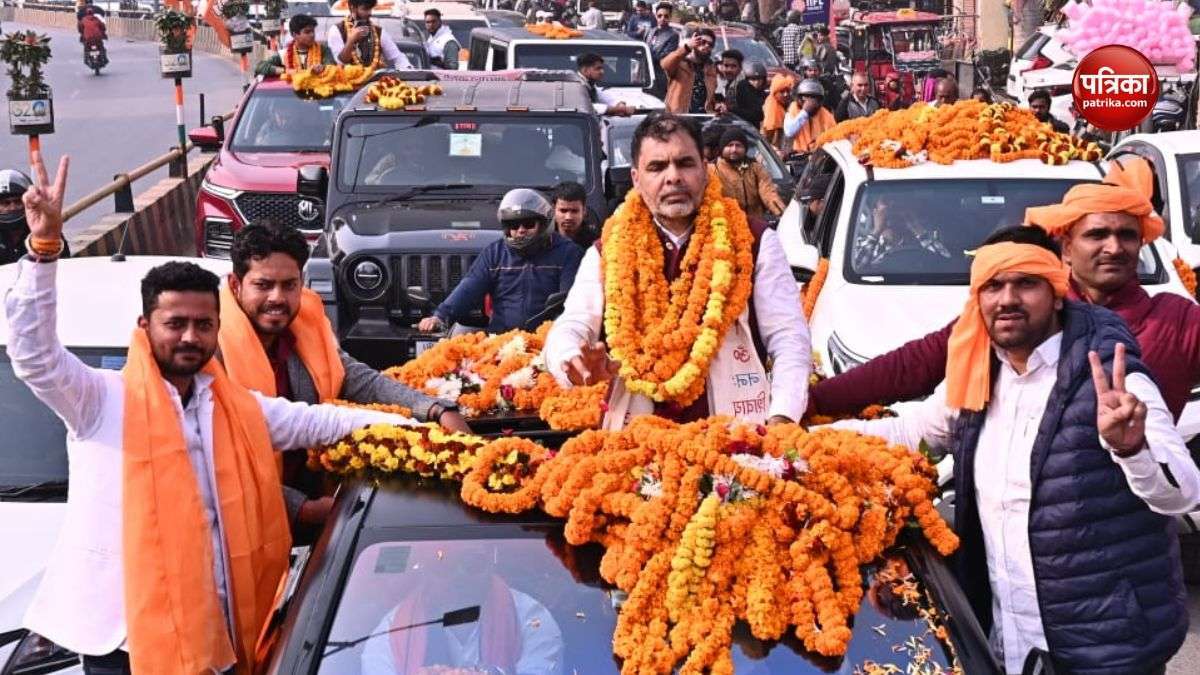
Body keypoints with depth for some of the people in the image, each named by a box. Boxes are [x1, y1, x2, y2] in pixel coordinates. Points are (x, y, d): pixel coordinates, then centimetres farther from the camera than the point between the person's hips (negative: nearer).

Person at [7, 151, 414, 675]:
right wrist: (44, 247, -27)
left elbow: (315, 422, 18)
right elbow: (33, 354, -17)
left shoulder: (236, 405, 11)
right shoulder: (104, 399, -5)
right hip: (122, 632, -5)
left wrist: (406, 422, 15)